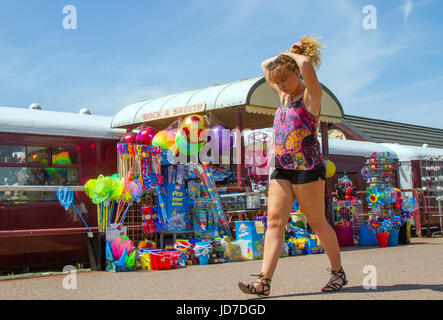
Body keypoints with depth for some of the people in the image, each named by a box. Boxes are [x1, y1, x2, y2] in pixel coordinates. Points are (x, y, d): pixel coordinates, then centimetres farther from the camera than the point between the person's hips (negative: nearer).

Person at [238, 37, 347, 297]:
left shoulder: (311, 94, -3)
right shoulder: (285, 96, 18)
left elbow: (306, 65, -24)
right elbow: (265, 66, 32)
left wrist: (294, 54, -5)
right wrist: (285, 54, 21)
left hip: (307, 167, -6)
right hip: (281, 168, 7)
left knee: (318, 222, 2)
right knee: (275, 220, -6)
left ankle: (338, 273, 21)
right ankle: (264, 282, -13)